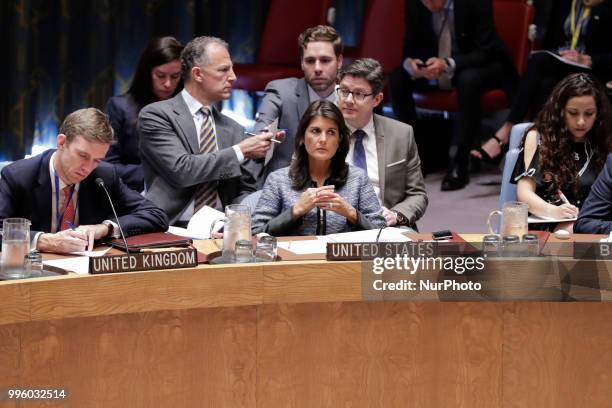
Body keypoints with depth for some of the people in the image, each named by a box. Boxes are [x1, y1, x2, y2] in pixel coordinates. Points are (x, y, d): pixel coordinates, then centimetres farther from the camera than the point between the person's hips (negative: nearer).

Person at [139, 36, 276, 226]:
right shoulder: (156, 115, -1)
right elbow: (180, 170, -15)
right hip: (170, 230, -4)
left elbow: (246, 189, 16)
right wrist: (240, 152, -11)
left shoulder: (233, 130, 17)